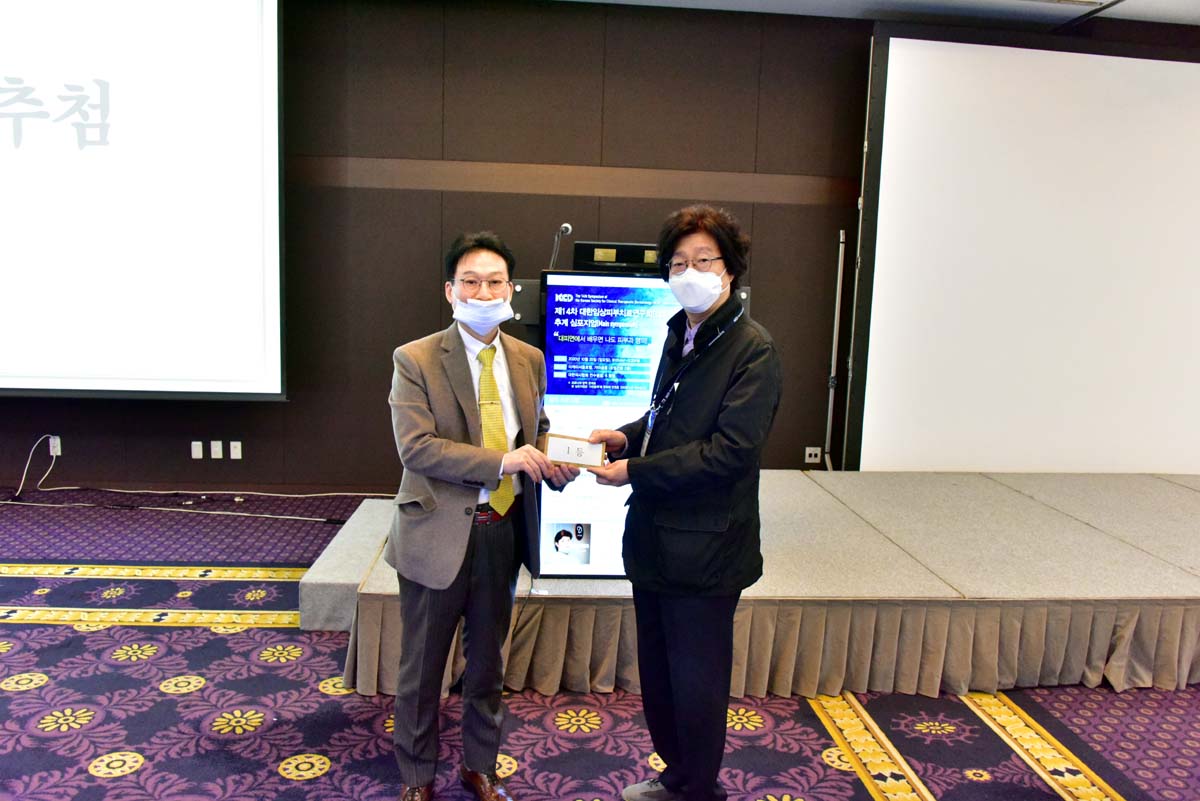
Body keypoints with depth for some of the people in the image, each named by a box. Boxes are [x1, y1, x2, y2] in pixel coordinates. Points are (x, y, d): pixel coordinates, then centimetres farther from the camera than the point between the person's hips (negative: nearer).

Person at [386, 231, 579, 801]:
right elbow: (415, 446, -20)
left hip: (503, 531, 4)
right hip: (439, 533, -4)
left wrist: (554, 464, -11)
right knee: (422, 667, 13)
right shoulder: (416, 360, -11)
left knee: (488, 661, 21)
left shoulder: (531, 361, 3)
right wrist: (502, 461, -28)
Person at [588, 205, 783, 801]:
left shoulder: (752, 350, -16)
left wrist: (634, 471, -20)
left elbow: (731, 450, -23)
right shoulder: (679, 336, 9)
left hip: (704, 547, -8)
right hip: (656, 538, 8)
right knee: (658, 675, 21)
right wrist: (626, 436, 1)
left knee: (695, 684, 9)